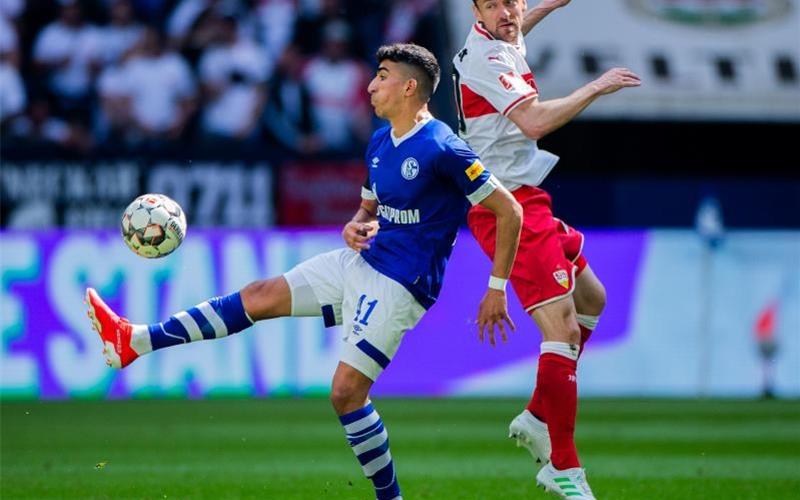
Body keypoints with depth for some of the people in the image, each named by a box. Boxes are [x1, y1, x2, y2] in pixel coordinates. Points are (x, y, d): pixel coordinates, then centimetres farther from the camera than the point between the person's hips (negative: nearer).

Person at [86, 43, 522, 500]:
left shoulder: (442, 149, -18)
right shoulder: (380, 143, 9)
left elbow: (509, 211, -16)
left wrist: (497, 290, -14)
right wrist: (356, 228, -2)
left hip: (399, 285, -9)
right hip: (361, 262, 9)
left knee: (347, 392, -13)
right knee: (261, 296, 6)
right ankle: (134, 342, 7)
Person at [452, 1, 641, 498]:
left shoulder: (496, 46, 12)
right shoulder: (488, 59, -19)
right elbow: (534, 120, -32)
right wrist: (596, 88, -22)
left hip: (528, 202, 11)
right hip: (509, 207, -11)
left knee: (591, 298, 26)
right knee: (564, 330, -17)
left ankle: (536, 419, 28)